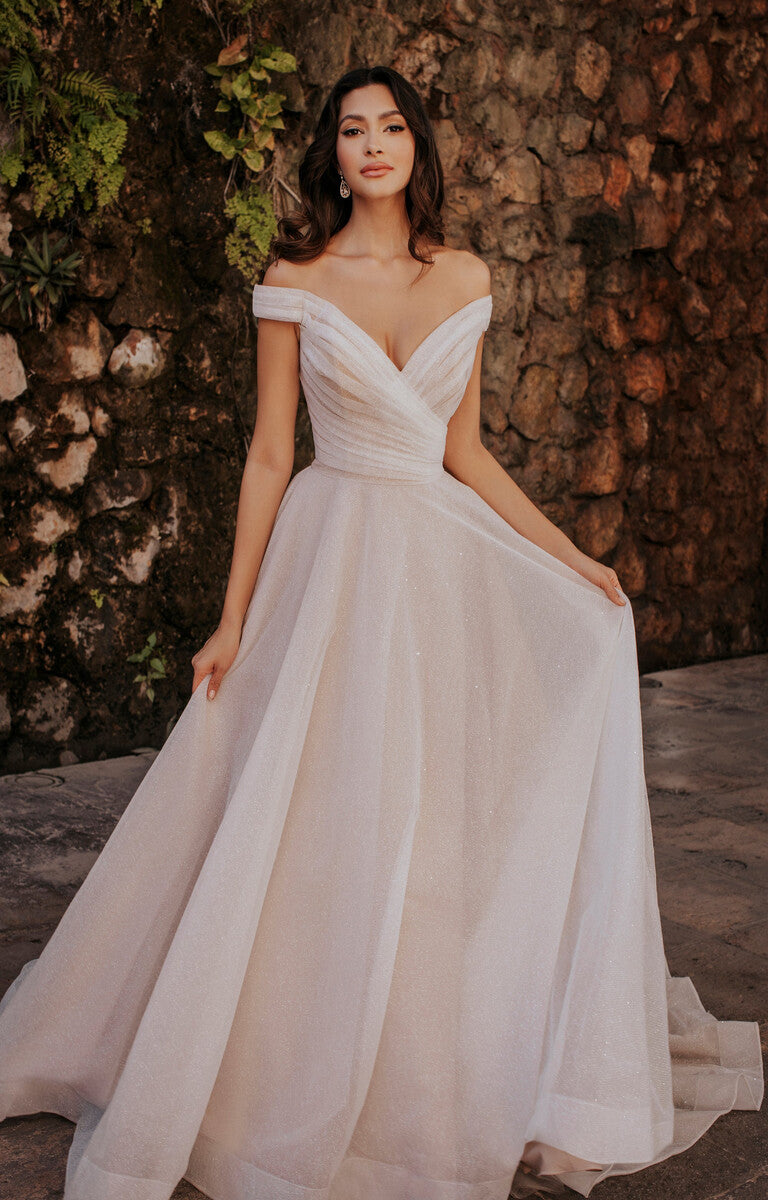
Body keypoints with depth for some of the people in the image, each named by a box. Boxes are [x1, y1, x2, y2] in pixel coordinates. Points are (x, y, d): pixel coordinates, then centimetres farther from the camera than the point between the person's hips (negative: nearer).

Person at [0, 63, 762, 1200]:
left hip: (446, 570, 3)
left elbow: (466, 453, 11)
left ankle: (430, 1089, 27)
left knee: (439, 829, 8)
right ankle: (287, 1073, 21)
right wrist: (236, 616, -5)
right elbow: (269, 453, -2)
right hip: (333, 559, -3)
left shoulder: (467, 278, 8)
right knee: (311, 826, 1)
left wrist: (572, 558, 7)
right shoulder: (294, 279, -1)